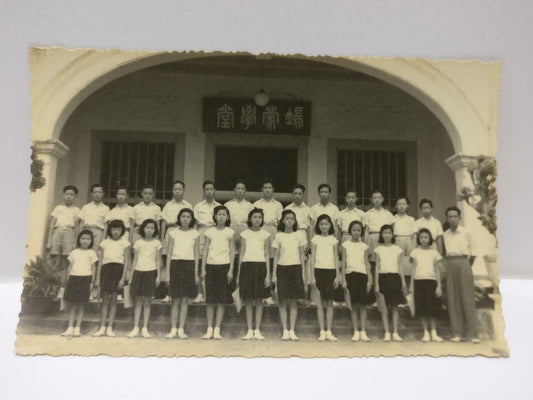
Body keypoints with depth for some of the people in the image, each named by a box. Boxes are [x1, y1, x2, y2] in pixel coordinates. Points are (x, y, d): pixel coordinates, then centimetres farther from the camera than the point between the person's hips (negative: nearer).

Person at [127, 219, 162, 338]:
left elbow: (158, 261, 5)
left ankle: (145, 328, 6)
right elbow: (135, 260, 10)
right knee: (138, 301, 2)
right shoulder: (138, 243, 8)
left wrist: (158, 276, -2)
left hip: (151, 272, -1)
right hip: (138, 271, 1)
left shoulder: (156, 243, 5)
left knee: (147, 301, 1)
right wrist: (131, 275, 6)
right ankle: (135, 328, 6)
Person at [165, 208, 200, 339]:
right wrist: (167, 272, 0)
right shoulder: (173, 233, 6)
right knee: (176, 299, -1)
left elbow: (196, 254, 8)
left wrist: (196, 273, 3)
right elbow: (169, 253, 5)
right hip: (175, 264, -1)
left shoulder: (195, 234, 7)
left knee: (185, 300, 1)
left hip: (189, 265, 1)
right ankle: (173, 329, 6)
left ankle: (181, 329, 8)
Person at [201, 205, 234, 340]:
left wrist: (231, 270, -5)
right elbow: (205, 250, 6)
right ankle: (209, 329, 9)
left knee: (221, 300, 0)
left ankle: (217, 330, 7)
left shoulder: (229, 232, 3)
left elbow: (232, 252, 2)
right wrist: (203, 269, 0)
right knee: (210, 299, 2)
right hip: (211, 266, 1)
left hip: (224, 266, -1)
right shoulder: (210, 232, 6)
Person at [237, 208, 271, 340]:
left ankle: (257, 330, 9)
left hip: (260, 266, 0)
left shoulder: (265, 234, 7)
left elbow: (267, 255, 6)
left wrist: (268, 274, -1)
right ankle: (249, 330, 10)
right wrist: (238, 274, 7)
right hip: (247, 265, 1)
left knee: (259, 300, 1)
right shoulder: (244, 234, 9)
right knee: (248, 300, 2)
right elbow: (241, 254, 10)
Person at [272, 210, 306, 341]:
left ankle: (292, 331, 8)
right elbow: (276, 256, 5)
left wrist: (303, 272, 4)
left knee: (294, 301, 2)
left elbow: (302, 255, 10)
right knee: (282, 301, 0)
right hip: (282, 268, -1)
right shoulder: (278, 236, 4)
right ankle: (285, 331, 6)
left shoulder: (298, 236, 7)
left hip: (296, 268, 1)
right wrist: (274, 274, 0)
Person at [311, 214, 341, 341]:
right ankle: (322, 332, 6)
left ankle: (329, 332, 8)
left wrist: (337, 275, 2)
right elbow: (312, 258, 3)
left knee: (329, 302, 3)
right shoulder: (315, 239, 4)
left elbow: (336, 258, 8)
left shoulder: (333, 240, 8)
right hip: (319, 270, -1)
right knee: (320, 302, 1)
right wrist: (312, 275, -3)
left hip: (331, 271, 1)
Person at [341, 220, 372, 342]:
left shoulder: (364, 246, 9)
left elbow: (367, 263, 7)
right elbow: (343, 263, 4)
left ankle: (363, 332, 4)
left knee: (363, 304, -1)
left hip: (362, 275, 1)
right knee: (353, 304, 1)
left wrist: (369, 280, 0)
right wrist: (344, 280, -2)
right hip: (350, 275, -1)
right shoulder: (346, 245, 5)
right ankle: (356, 332, 8)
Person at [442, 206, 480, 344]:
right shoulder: (445, 235, 11)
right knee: (452, 299, 1)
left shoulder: (466, 232, 3)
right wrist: (446, 265, 2)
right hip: (450, 265, 3)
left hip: (463, 262, -3)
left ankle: (473, 333, -4)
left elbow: (473, 252, 5)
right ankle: (457, 333, 6)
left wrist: (468, 266, 1)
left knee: (468, 298, -5)